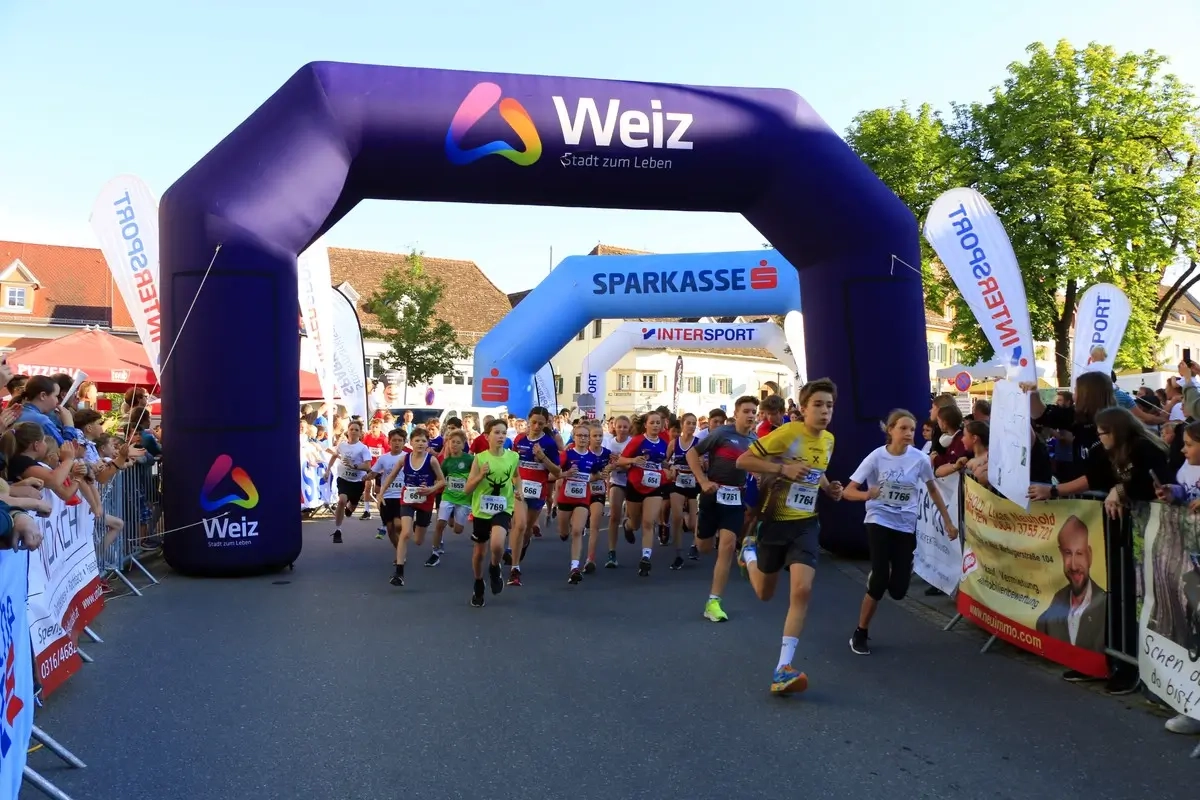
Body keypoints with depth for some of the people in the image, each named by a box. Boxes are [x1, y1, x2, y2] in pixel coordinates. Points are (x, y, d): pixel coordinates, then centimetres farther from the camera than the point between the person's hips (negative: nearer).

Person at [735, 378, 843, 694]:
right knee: (764, 593, 14)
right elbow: (742, 461, -19)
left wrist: (829, 487, 3)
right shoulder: (787, 433, -18)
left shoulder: (828, 440, 4)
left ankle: (783, 669, -8)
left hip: (806, 524, 4)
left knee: (802, 590, -15)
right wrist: (782, 468, -29)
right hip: (775, 520, -4)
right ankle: (749, 550, 49)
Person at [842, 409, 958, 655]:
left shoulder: (920, 458, -7)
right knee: (880, 581, -15)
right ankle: (860, 634, 6)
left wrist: (948, 522, 12)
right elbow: (848, 491, -13)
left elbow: (933, 490, 10)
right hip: (879, 522, -2)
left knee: (898, 590, -2)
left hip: (906, 526, 3)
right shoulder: (876, 457, -13)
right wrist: (867, 494, -34)